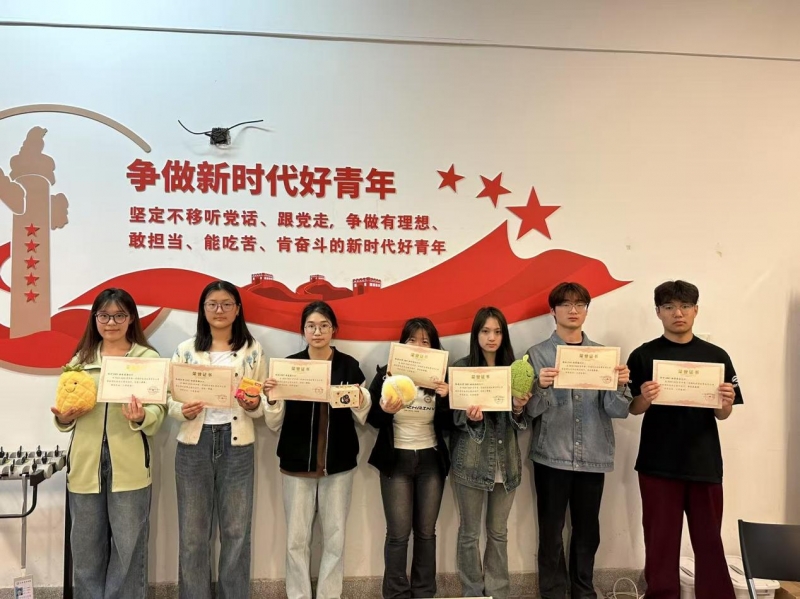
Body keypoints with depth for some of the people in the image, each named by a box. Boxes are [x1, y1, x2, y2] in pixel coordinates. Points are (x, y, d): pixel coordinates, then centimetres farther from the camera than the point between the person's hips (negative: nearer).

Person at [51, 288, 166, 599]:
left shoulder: (149, 358, 0)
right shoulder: (81, 358, 11)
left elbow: (158, 411, -5)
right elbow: (66, 406, 11)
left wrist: (141, 417, -25)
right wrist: (63, 417, -10)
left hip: (129, 466, -3)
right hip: (85, 463, 3)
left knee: (129, 547, 6)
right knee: (86, 547, 13)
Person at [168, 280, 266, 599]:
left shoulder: (252, 350, 4)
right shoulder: (185, 350, 3)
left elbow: (262, 405, 6)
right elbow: (171, 400, 3)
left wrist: (254, 405, -16)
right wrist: (183, 411, -18)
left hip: (237, 445, 0)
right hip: (194, 445, 0)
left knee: (236, 530, 8)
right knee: (192, 532, 7)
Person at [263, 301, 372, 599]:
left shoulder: (349, 365, -3)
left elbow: (361, 419, 4)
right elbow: (274, 424, -1)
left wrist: (361, 399, -16)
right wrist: (272, 398, -20)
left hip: (338, 464, 0)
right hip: (297, 463, 0)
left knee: (335, 538, 9)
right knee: (296, 539, 7)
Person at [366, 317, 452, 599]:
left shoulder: (441, 378, -1)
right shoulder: (386, 374, -4)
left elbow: (448, 426, -2)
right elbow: (371, 418, -1)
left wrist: (446, 398, -18)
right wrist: (385, 411, -22)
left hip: (431, 460, 2)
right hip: (396, 460, -1)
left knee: (426, 531, 10)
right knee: (398, 533, 1)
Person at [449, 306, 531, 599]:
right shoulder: (461, 367, -5)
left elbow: (519, 423, 8)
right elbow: (455, 416, -4)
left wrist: (519, 409, -14)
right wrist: (470, 416, -24)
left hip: (506, 460, 3)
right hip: (471, 460, -3)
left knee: (499, 532, 14)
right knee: (469, 532, 7)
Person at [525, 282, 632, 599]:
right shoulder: (537, 354, -2)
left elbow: (618, 410, -1)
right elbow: (531, 410, -8)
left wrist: (620, 385, -20)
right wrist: (541, 386, -27)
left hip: (593, 456, 3)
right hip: (551, 455, -2)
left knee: (588, 530, 13)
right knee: (551, 531, 5)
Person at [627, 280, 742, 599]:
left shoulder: (716, 356, 4)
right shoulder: (643, 355, -1)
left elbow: (722, 415, 7)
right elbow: (633, 409, 1)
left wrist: (726, 402, -16)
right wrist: (645, 399, -20)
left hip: (704, 463, 1)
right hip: (658, 463, -1)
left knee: (709, 541, 9)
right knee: (660, 542, 7)